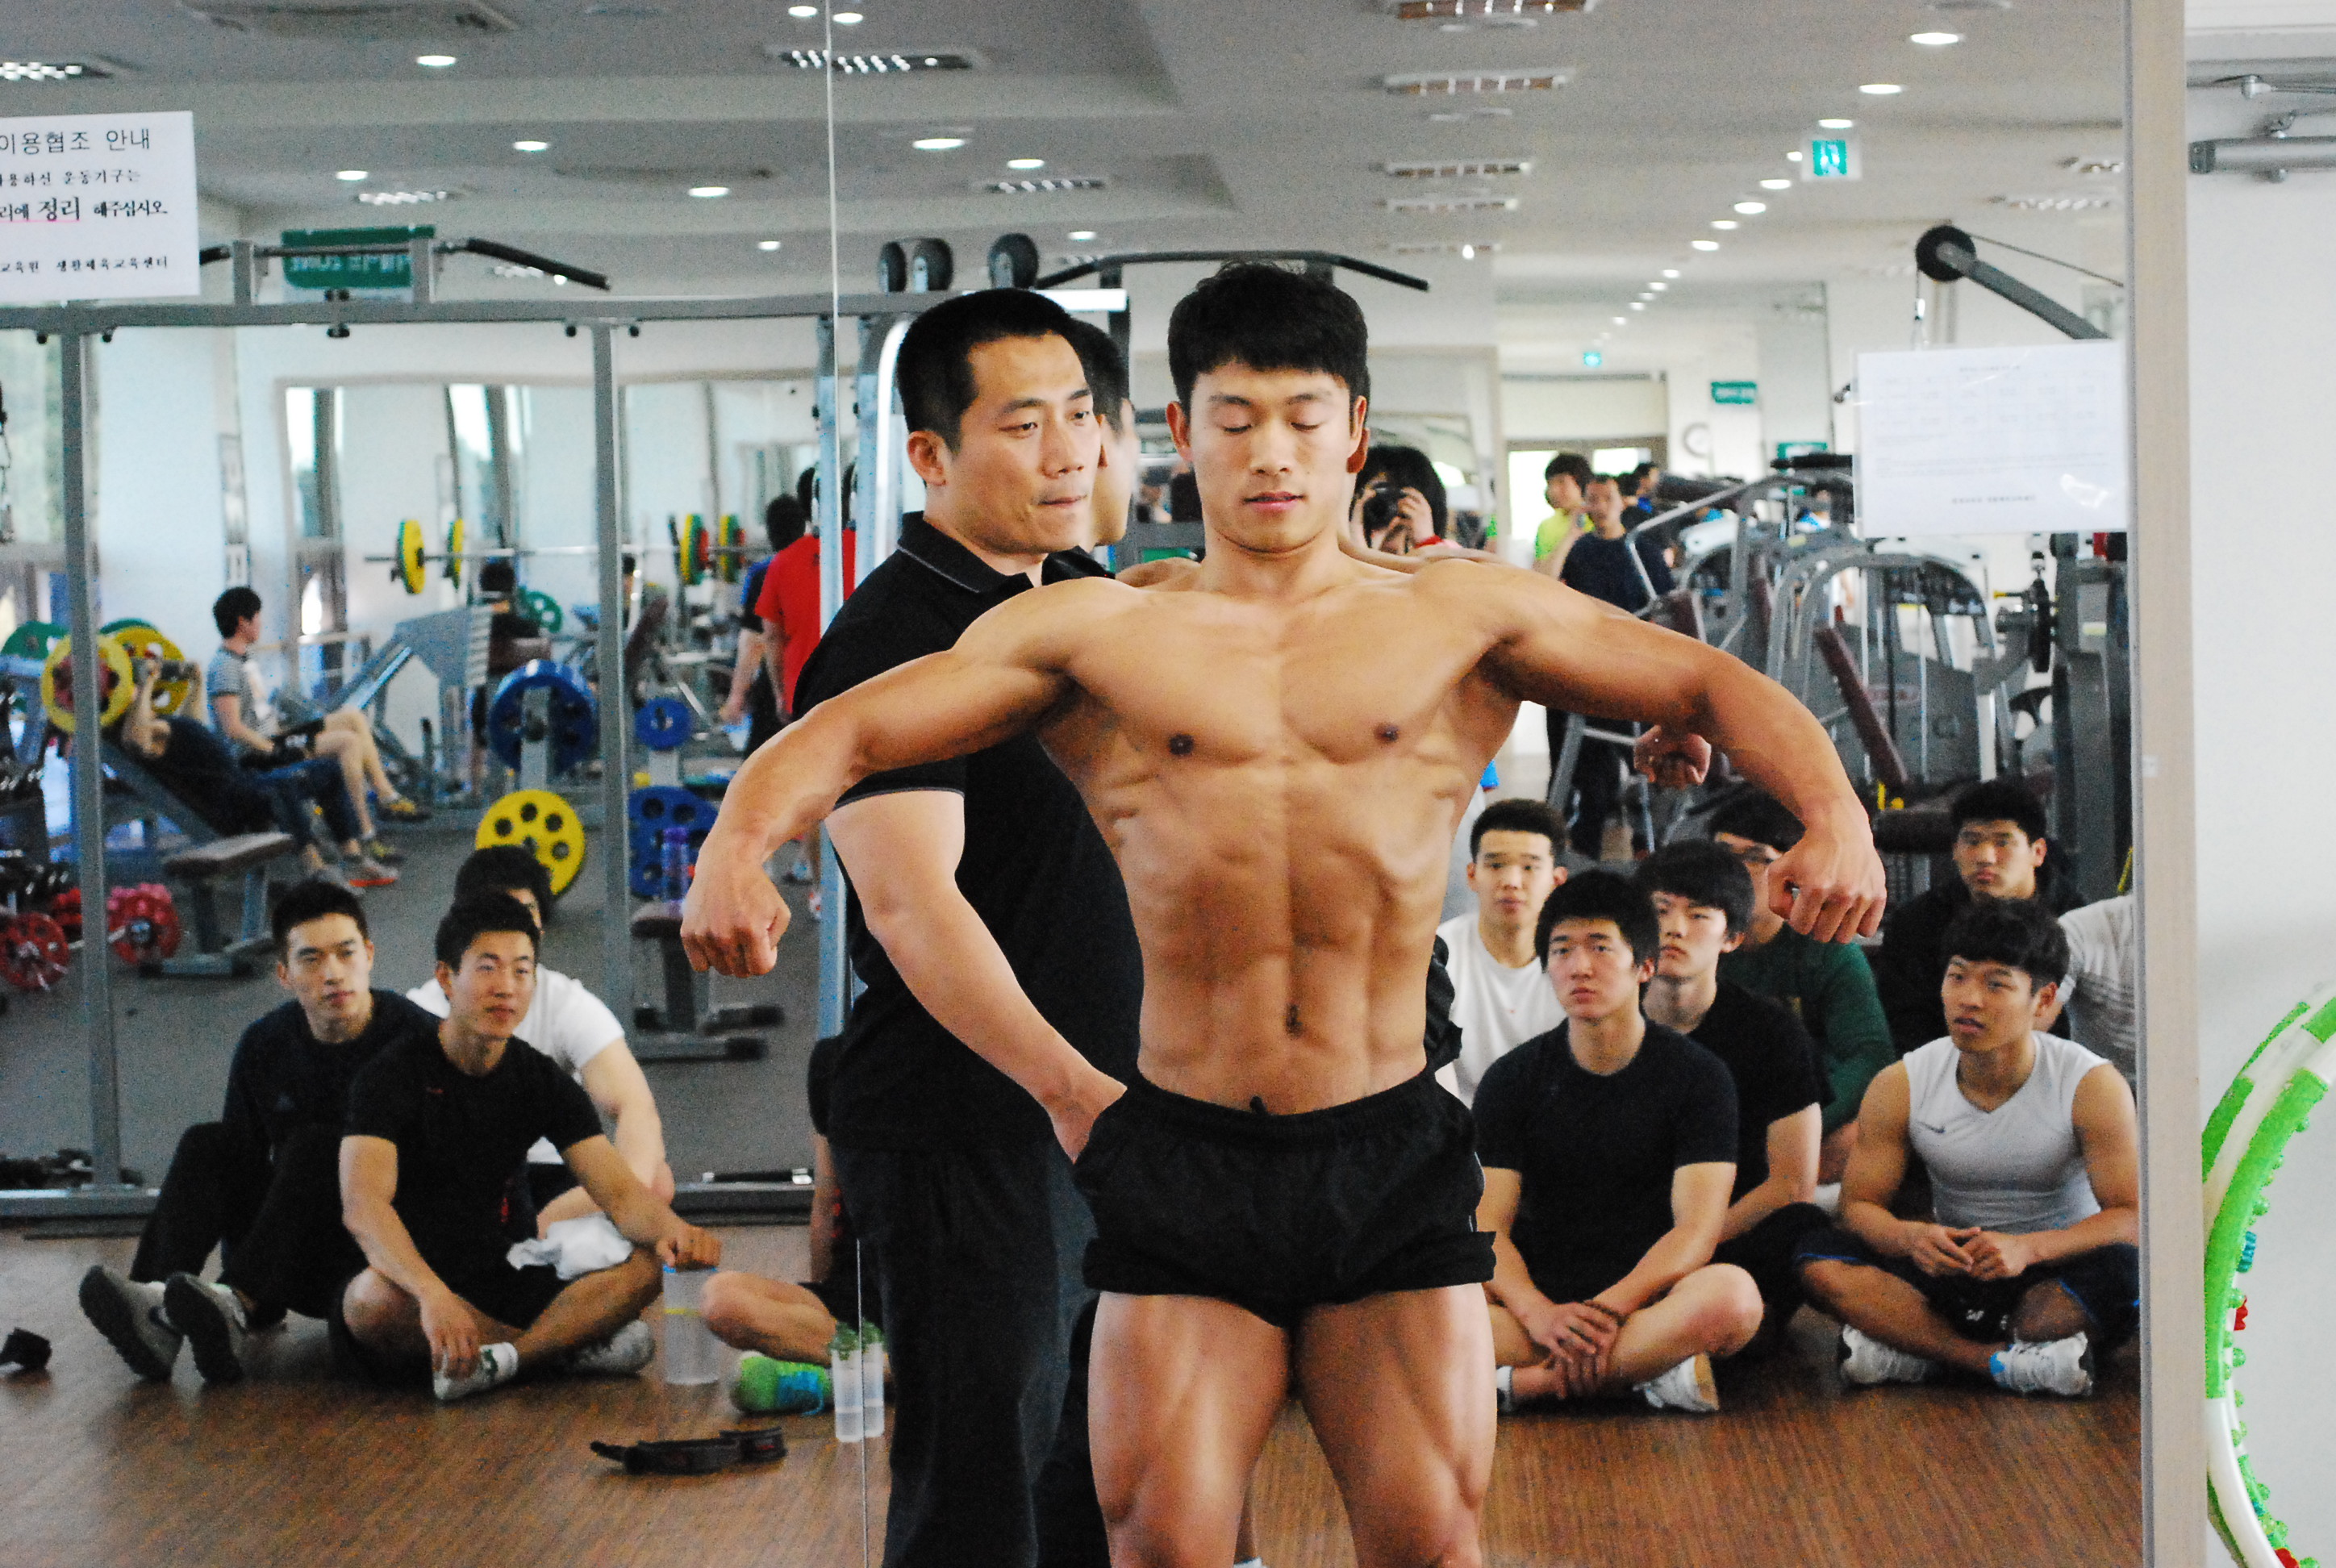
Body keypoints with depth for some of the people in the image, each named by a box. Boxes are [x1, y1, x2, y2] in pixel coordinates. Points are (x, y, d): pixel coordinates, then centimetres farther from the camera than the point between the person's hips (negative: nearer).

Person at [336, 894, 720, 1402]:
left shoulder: (544, 1083, 6)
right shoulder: (393, 1075, -11)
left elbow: (621, 1194, -3)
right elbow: (363, 1206, -26)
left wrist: (669, 1230, -29)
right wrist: (433, 1295, -46)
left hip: (497, 1281, 4)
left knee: (650, 1267, -16)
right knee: (374, 1299, -40)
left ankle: (500, 1359, -30)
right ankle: (567, 1347, -20)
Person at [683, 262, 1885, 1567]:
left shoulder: (1463, 615, 10)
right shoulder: (1093, 630, 7)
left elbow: (1715, 685, 8)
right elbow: (848, 734, 3)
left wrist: (1833, 816, -12)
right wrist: (738, 849, -18)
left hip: (1391, 1152, 1)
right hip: (1186, 1153, 0)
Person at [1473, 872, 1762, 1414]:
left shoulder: (1698, 1075, 3)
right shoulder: (1513, 1079, 8)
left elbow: (1699, 1227, -8)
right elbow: (1486, 1226, -2)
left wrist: (1610, 1307, -25)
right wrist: (1540, 1314, -23)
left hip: (1647, 1299, 0)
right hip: (1537, 1299, 0)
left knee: (1732, 1296, -36)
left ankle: (1518, 1384, -28)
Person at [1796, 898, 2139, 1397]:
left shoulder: (2092, 1086, -13)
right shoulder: (1898, 1088, -5)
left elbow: (2132, 1216, -17)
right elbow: (1859, 1203, -3)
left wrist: (2028, 1248, -35)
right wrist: (1910, 1237, -28)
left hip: (2057, 1271, -2)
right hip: (1957, 1272, 3)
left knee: (2123, 1275, -37)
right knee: (1819, 1261, -23)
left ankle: (1921, 1347, -25)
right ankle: (2011, 1362, -29)